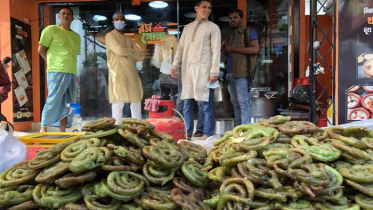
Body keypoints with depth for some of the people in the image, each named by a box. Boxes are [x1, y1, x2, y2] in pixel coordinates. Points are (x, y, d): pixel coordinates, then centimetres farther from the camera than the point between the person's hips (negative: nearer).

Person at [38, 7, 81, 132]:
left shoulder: (76, 36, 19)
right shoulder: (51, 29, 3)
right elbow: (41, 49, 0)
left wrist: (69, 66, 12)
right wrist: (54, 63, 4)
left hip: (72, 73, 6)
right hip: (57, 72, -6)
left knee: (67, 104, 7)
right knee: (53, 102, -9)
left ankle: (62, 133, 13)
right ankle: (43, 129, 0)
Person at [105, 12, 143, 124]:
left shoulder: (128, 39, 22)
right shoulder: (110, 36, 2)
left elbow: (139, 55, 8)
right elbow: (119, 50, -14)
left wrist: (126, 54, -8)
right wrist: (131, 51, 2)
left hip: (132, 73, 7)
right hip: (118, 73, -7)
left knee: (136, 101, 6)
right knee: (118, 103, -10)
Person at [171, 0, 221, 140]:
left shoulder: (213, 27, 5)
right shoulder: (187, 27, 18)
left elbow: (216, 50, -3)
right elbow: (180, 48, 17)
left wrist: (214, 71, -12)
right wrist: (175, 65, 4)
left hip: (204, 69, -4)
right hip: (187, 69, 5)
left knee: (206, 103, -3)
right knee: (187, 103, 5)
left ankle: (207, 135, 3)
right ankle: (187, 133, 13)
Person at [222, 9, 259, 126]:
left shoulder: (248, 32, 2)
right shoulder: (232, 35, 24)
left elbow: (255, 49, -13)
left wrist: (233, 48, -12)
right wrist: (225, 47, 8)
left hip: (242, 73, -8)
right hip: (231, 73, 8)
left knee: (243, 102, -11)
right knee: (235, 103, 10)